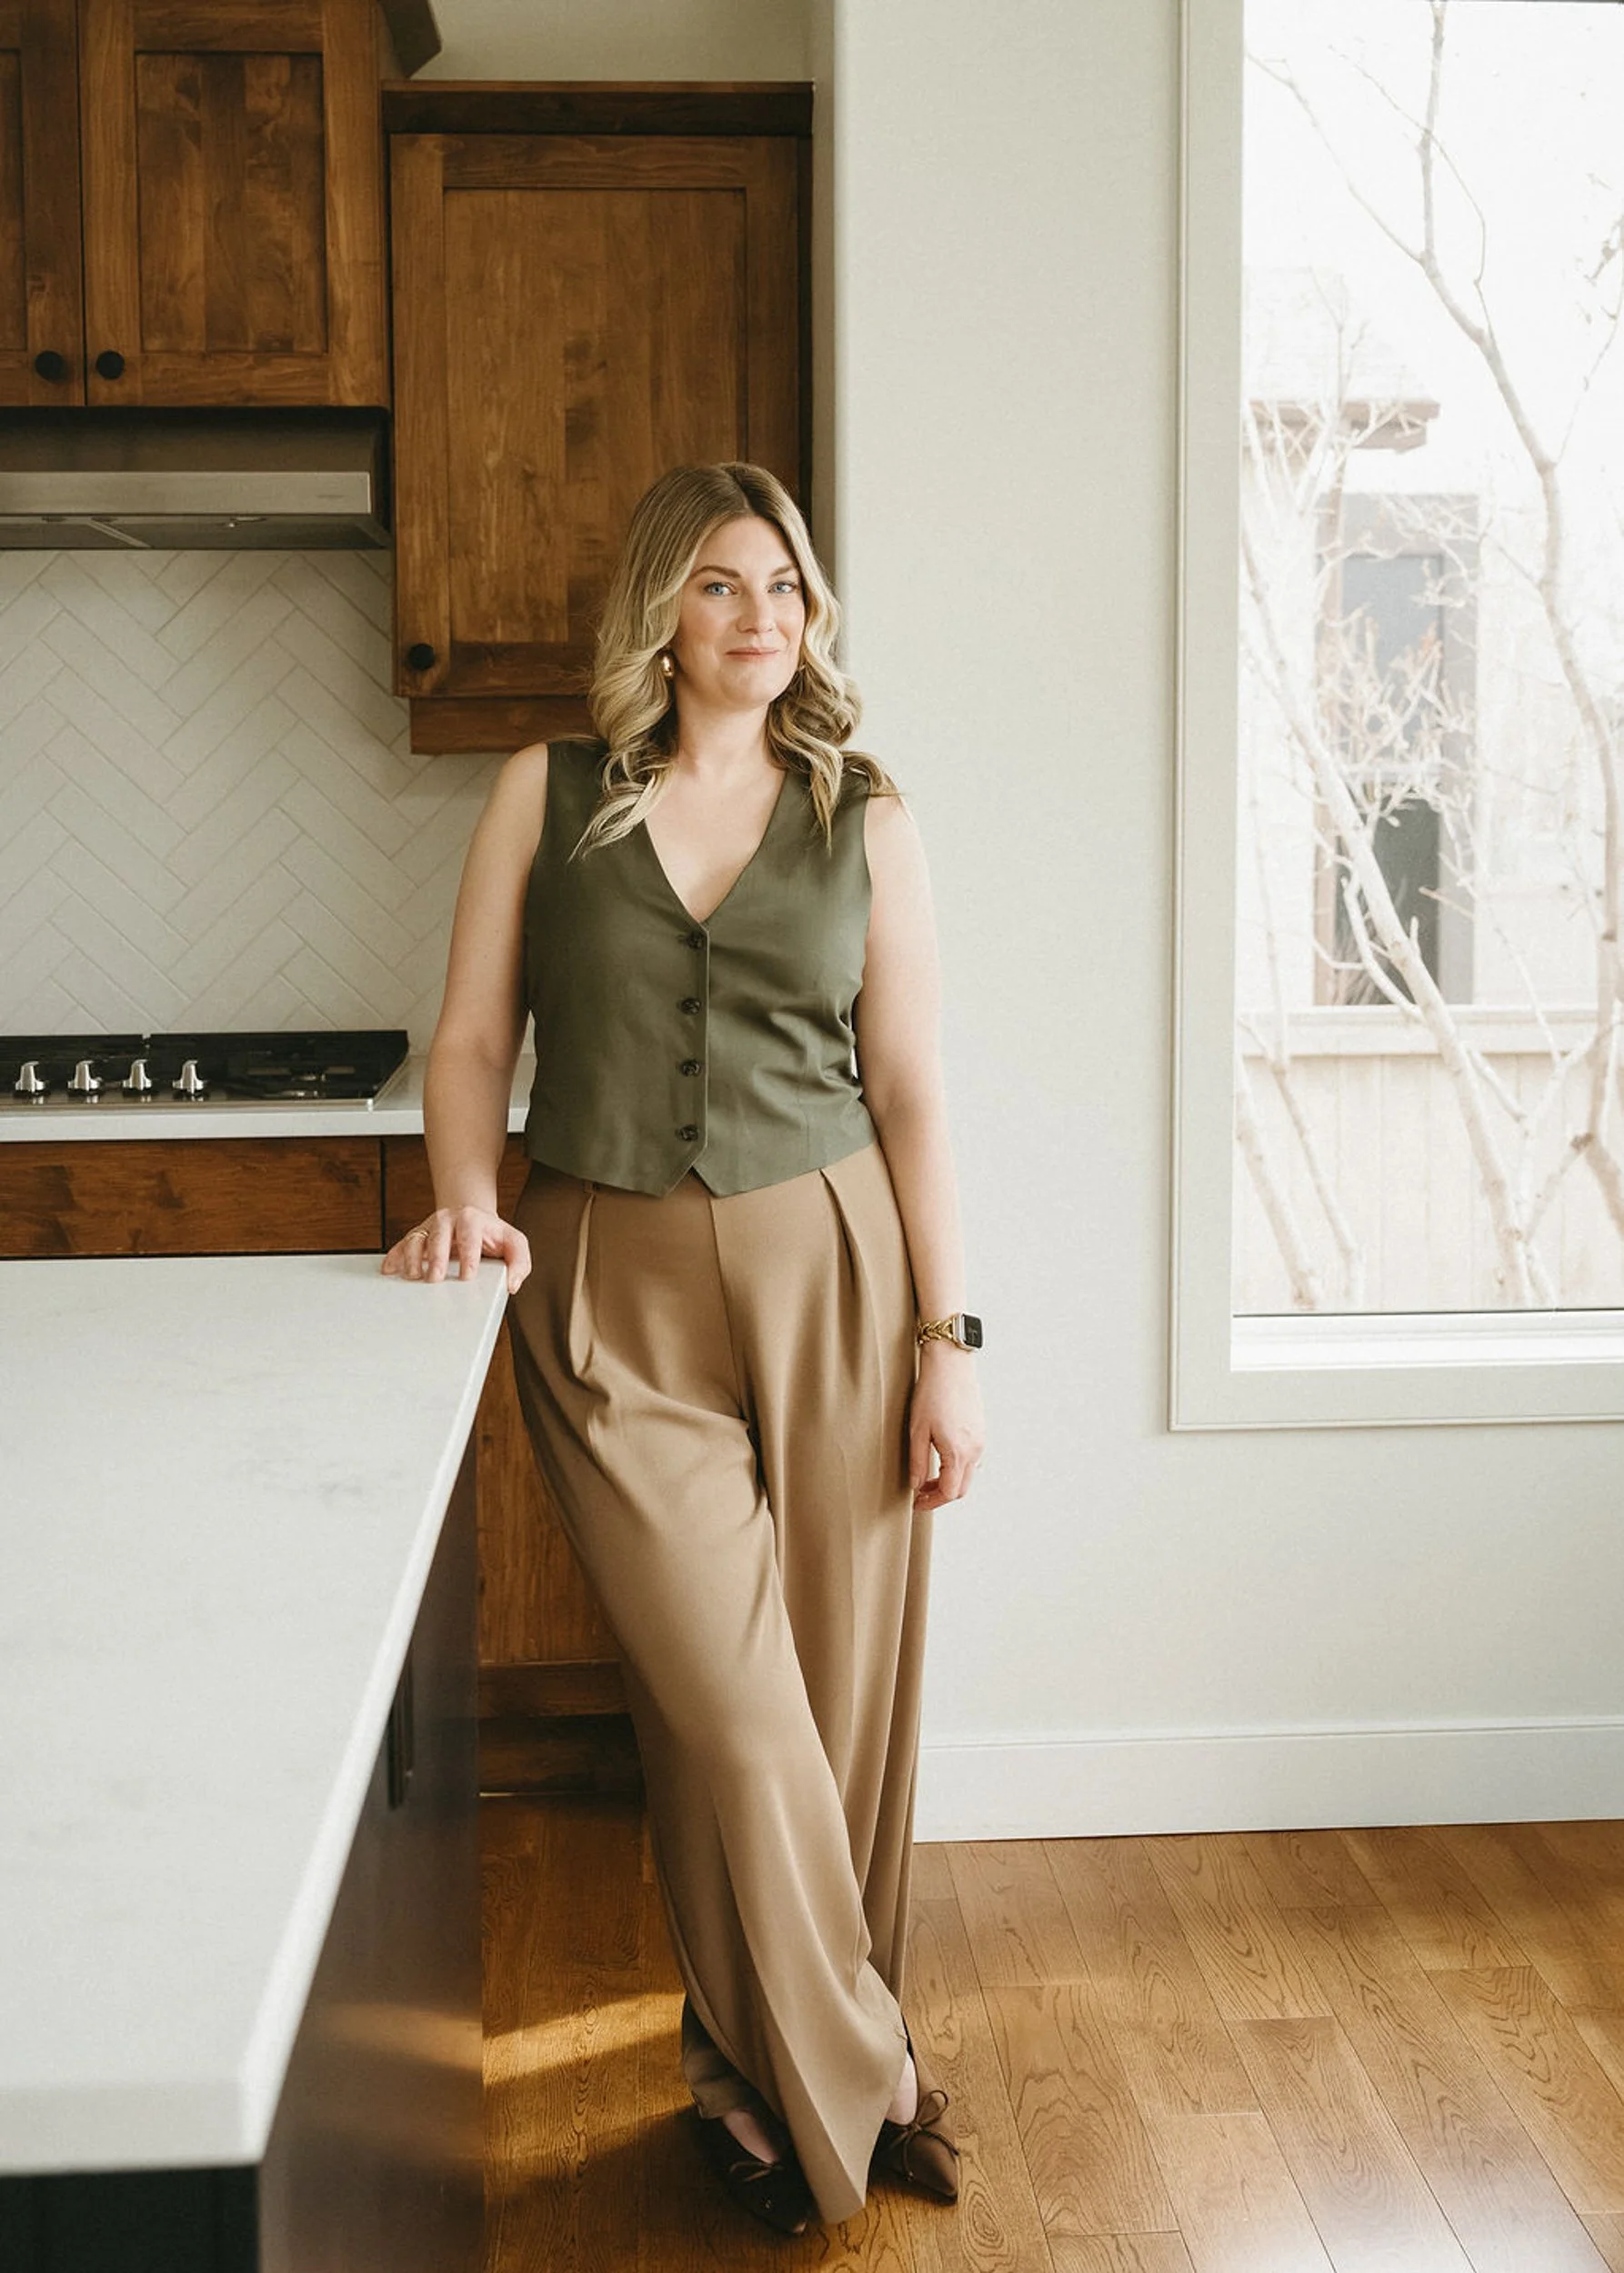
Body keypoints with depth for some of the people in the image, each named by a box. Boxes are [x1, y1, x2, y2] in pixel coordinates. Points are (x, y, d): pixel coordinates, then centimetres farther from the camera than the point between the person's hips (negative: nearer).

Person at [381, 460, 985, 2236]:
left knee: (840, 1697, 6)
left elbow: (908, 1087, 5)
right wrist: (465, 1197, -13)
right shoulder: (548, 792, 5)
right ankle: (843, 2079, 19)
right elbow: (471, 1040, 7)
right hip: (614, 1293, -1)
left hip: (828, 1270, 1)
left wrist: (946, 1341, 1)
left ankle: (776, 2064, 30)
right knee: (730, 1710, -5)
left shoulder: (865, 817, 6)